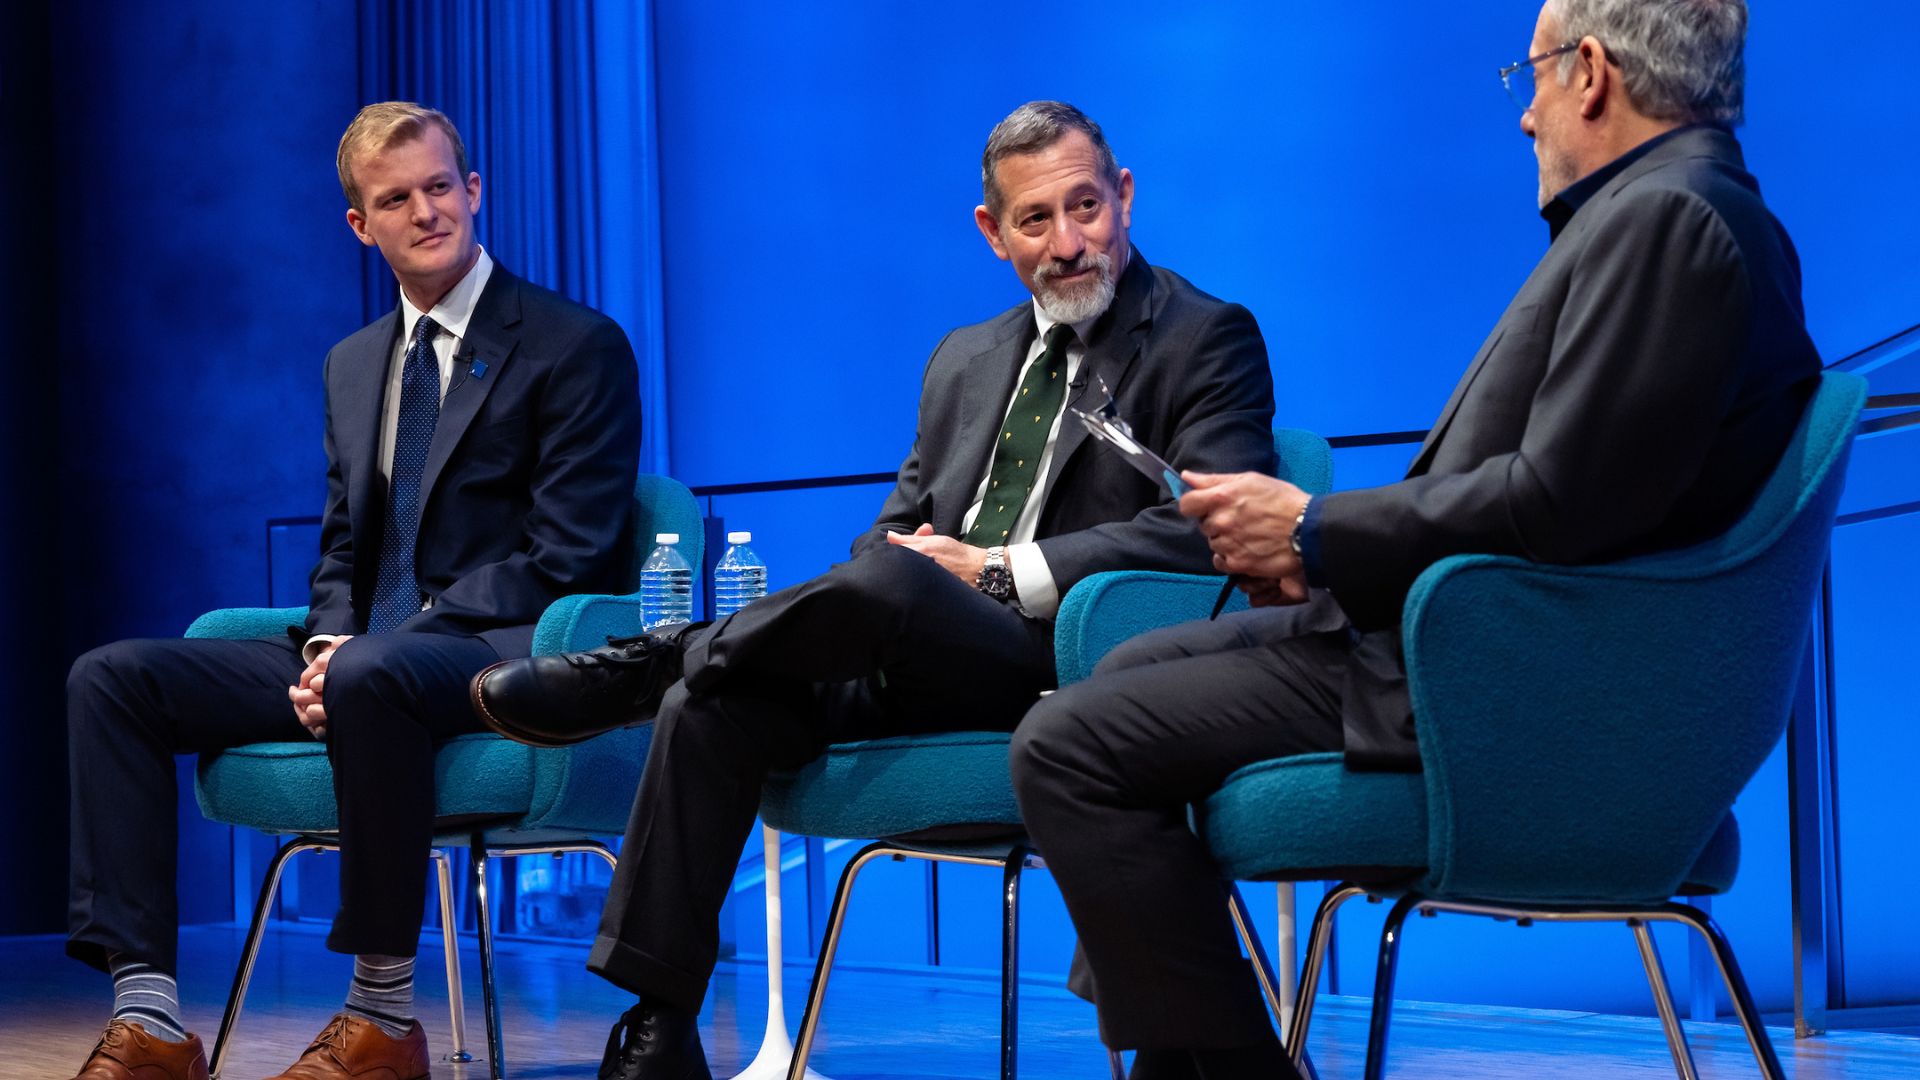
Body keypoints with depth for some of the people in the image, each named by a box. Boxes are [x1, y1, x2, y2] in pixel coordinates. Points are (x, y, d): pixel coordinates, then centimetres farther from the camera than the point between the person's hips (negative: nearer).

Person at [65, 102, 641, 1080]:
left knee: (373, 671, -41)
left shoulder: (577, 346, -2)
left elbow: (565, 556, -10)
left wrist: (358, 652, -18)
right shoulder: (353, 363, 20)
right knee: (111, 677, -9)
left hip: (504, 658, -7)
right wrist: (325, 644, -5)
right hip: (360, 660, 7)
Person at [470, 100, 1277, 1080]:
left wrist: (997, 572, -15)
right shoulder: (965, 359, 23)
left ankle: (640, 667, -13)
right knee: (713, 704, -19)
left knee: (889, 582, -35)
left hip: (1067, 668, -6)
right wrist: (899, 550, -2)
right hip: (923, 671, 7)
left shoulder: (1209, 340, 2)